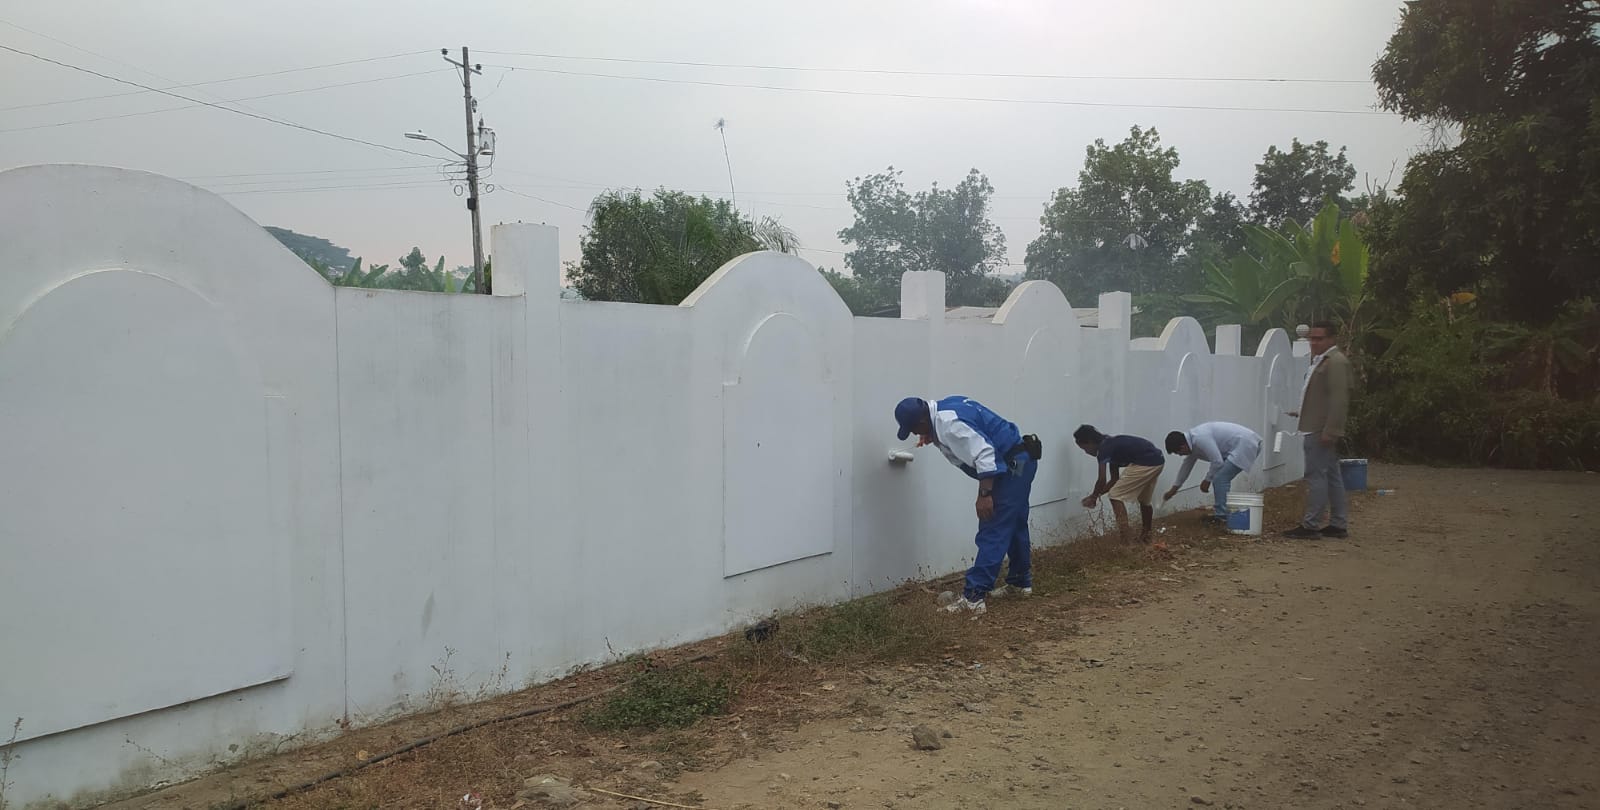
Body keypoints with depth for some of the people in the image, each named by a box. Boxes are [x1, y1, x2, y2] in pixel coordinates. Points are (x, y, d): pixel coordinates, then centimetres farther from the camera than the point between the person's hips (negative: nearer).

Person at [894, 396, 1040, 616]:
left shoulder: (948, 424, -24)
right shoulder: (945, 407, 6)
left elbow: (984, 455, -29)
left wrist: (984, 494, -27)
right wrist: (933, 436, 8)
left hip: (1013, 467, -10)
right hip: (1019, 463, 10)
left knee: (992, 533, -11)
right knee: (1014, 526, 23)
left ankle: (973, 597, -12)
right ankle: (1020, 582, 38)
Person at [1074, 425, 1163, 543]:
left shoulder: (1103, 448, -6)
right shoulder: (1111, 445, 21)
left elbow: (1102, 481, -7)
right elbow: (1115, 480, 25)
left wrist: (1093, 497, 9)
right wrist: (1096, 495, 24)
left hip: (1145, 464, -10)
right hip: (1157, 461, 10)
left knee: (1116, 496, -3)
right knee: (1144, 500, 28)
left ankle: (1125, 541, -6)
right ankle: (1146, 536, 42)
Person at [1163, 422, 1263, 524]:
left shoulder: (1200, 439, -21)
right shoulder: (1192, 440, 10)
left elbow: (1217, 462, -21)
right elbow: (1186, 466, 24)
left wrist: (1207, 480, -4)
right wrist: (1174, 489, 33)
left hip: (1245, 445, -10)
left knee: (1219, 479, -11)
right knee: (1222, 479, 16)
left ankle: (1221, 517, -5)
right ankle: (1223, 514, 21)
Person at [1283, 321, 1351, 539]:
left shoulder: (1335, 362, -13)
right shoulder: (1320, 360, 18)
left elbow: (1339, 399, -20)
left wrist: (1330, 431, -23)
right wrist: (1303, 412, 18)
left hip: (1322, 431, -11)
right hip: (1317, 429, 11)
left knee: (1316, 476, -8)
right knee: (1332, 476, 13)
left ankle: (1310, 526, -5)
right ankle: (1338, 525, 18)